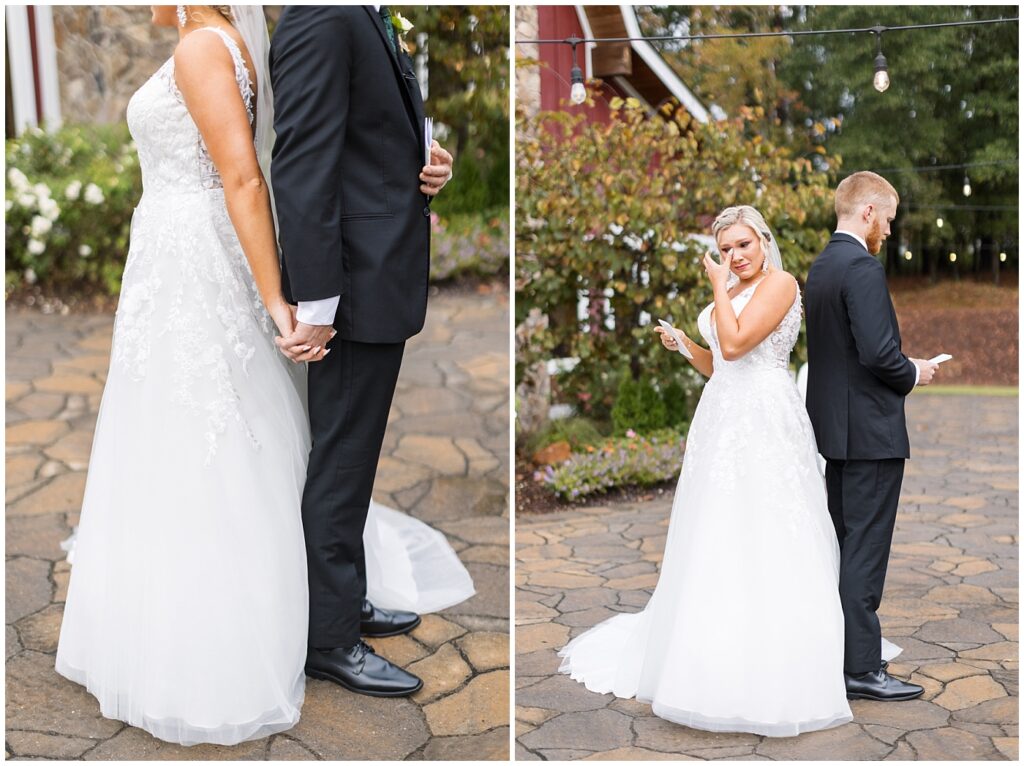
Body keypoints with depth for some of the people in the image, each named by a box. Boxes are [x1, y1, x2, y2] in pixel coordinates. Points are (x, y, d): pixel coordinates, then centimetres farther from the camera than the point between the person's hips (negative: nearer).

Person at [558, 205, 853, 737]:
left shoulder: (779, 283, -6)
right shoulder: (732, 294, 19)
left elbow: (734, 345, -19)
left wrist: (718, 286, -9)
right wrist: (683, 344, 8)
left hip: (765, 421, -8)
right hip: (723, 420, 8)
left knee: (766, 545, -6)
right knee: (717, 546, 9)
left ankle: (772, 675, 1)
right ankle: (721, 660, 20)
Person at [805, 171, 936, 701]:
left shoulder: (820, 268, 13)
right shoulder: (862, 268, -17)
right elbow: (878, 353, -24)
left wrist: (900, 371, 15)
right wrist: (913, 375, -6)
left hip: (834, 427, 10)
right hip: (870, 431, -10)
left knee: (843, 543, 17)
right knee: (866, 549, -4)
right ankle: (860, 668, 2)